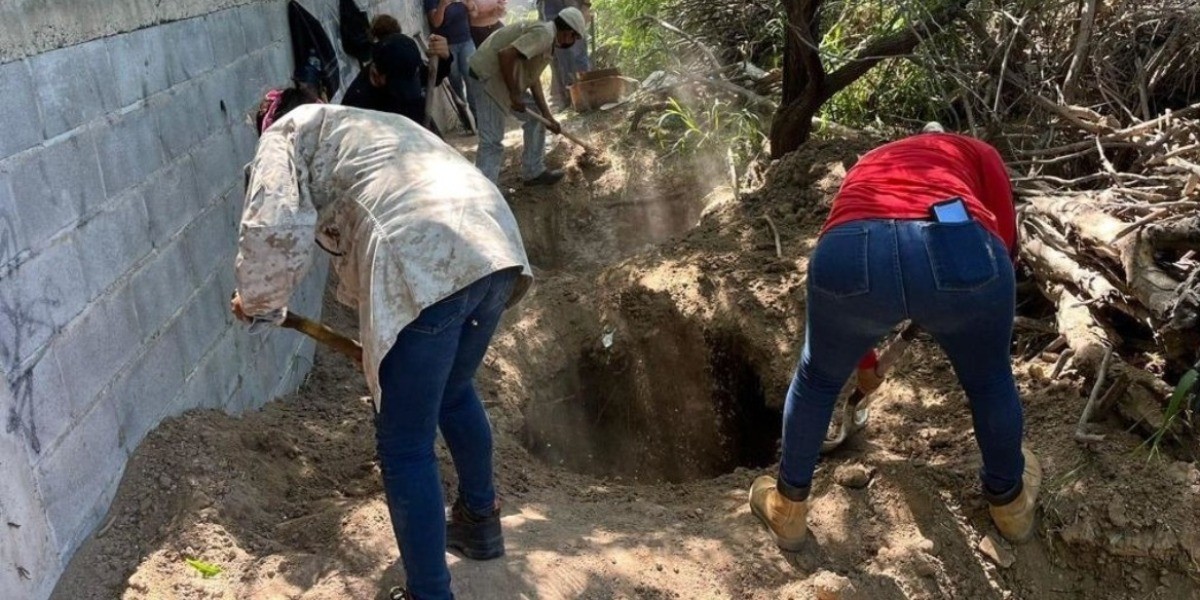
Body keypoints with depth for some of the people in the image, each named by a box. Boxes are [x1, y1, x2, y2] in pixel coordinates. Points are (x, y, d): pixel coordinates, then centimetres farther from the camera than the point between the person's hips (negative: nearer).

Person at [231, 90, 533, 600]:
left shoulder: (289, 131, 17)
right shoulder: (370, 126, 39)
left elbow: (275, 229, -2)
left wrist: (257, 300, 16)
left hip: (428, 269, -9)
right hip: (497, 250, 9)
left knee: (404, 448, 6)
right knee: (454, 392, 33)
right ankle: (480, 523, 52)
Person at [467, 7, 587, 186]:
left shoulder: (548, 40, 13)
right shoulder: (544, 34, -19)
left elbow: (534, 79, 17)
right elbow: (505, 55, -29)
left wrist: (547, 115, 13)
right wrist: (514, 94, -20)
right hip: (488, 76, -10)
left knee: (536, 115, 20)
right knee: (492, 142, -12)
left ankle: (534, 172, 27)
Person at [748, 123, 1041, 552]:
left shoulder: (866, 168, 44)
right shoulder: (975, 152, 36)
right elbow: (1004, 246, 23)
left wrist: (865, 363, 70)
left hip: (849, 253, 2)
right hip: (959, 249, -1)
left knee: (817, 378, 32)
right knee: (989, 381, 30)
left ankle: (787, 510, 46)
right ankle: (1010, 501, 53)